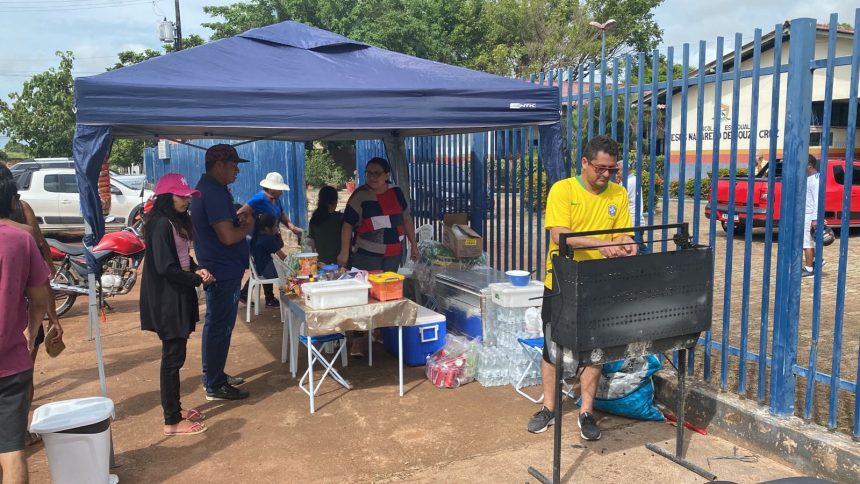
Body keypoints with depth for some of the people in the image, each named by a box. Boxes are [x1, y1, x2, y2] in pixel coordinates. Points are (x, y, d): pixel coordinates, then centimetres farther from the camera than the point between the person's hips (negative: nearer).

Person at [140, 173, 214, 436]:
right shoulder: (161, 224, -19)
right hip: (166, 300, -10)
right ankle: (172, 421, 8)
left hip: (177, 296, 10)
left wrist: (196, 269, 0)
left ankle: (174, 407, 30)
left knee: (175, 355, 17)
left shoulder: (176, 221, 11)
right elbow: (165, 268, -23)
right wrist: (198, 279, -14)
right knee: (173, 357, -2)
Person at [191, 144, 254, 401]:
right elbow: (228, 236, -27)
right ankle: (214, 386, 9)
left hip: (218, 269, 11)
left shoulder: (207, 188, 12)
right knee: (219, 327, -1)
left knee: (217, 325, 19)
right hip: (223, 272, -11)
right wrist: (248, 225, -9)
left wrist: (237, 215, 6)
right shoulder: (214, 193, -21)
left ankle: (215, 375, 32)